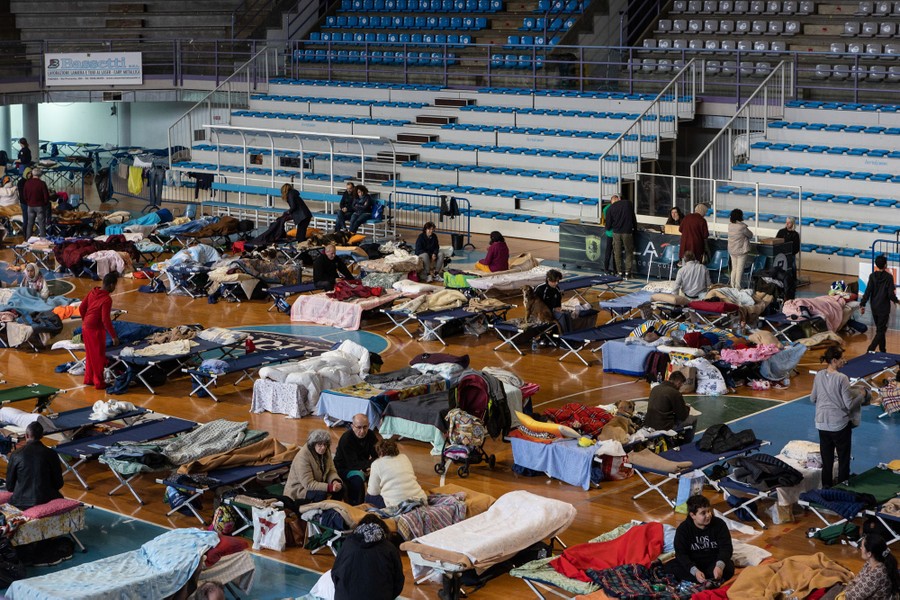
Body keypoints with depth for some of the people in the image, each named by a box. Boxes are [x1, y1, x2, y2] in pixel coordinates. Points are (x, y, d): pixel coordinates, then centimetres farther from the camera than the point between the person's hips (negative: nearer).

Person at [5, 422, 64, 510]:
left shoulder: (15, 455, -7)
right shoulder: (51, 454, -8)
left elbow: (9, 487, 0)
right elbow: (58, 484, 0)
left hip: (22, 503, 0)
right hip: (46, 500, 0)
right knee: (60, 498, 33)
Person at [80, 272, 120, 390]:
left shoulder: (92, 292, 1)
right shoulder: (107, 299, -22)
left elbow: (81, 308, 9)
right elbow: (105, 320, -24)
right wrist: (114, 336, -18)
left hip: (86, 327, 8)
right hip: (96, 330, -8)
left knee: (90, 354, 21)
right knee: (99, 356, 6)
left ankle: (89, 379, 32)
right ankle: (99, 382, 14)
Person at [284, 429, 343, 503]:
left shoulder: (326, 452, -4)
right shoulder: (302, 457, -27)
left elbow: (331, 470, -1)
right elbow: (308, 484, -30)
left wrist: (335, 481, -25)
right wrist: (330, 487, -37)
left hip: (317, 485, 8)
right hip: (298, 491, -8)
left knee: (340, 487, -11)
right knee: (321, 494, -33)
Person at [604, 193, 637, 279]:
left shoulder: (611, 208, 0)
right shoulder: (628, 203, 2)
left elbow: (608, 225, 2)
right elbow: (633, 217, 9)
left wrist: (609, 227, 25)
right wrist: (635, 227, 22)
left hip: (616, 233, 1)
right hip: (627, 232, -1)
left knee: (617, 253, 11)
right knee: (629, 252, 8)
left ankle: (620, 272, 13)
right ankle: (627, 272, 4)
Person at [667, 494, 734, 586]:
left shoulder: (719, 524, -8)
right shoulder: (683, 529, -10)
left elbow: (726, 548, -15)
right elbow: (681, 553, -17)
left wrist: (719, 566, -37)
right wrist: (695, 571, -35)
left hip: (713, 563, -1)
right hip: (692, 564, 1)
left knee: (729, 567, -31)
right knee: (669, 566, -28)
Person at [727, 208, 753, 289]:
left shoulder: (730, 226, 0)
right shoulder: (742, 227, -18)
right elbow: (750, 235, -3)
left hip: (732, 251, 6)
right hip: (741, 251, -6)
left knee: (734, 269, 15)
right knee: (739, 270, -1)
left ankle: (732, 286, 17)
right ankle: (737, 288, 0)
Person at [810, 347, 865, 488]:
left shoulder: (819, 376, -3)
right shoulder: (842, 378, -20)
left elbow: (812, 399, 7)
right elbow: (849, 404, -16)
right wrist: (861, 395, 0)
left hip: (822, 423, 5)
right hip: (840, 423, -5)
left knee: (826, 456, 16)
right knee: (843, 456, 12)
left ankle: (826, 484, 24)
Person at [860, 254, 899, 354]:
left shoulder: (872, 276, -4)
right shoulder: (889, 277, -13)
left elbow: (868, 291, -8)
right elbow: (891, 294, -14)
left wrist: (862, 304, -2)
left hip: (874, 307, 5)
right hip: (884, 308, -5)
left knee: (879, 329, 19)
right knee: (881, 330, -1)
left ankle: (882, 350, 27)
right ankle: (871, 349, -16)